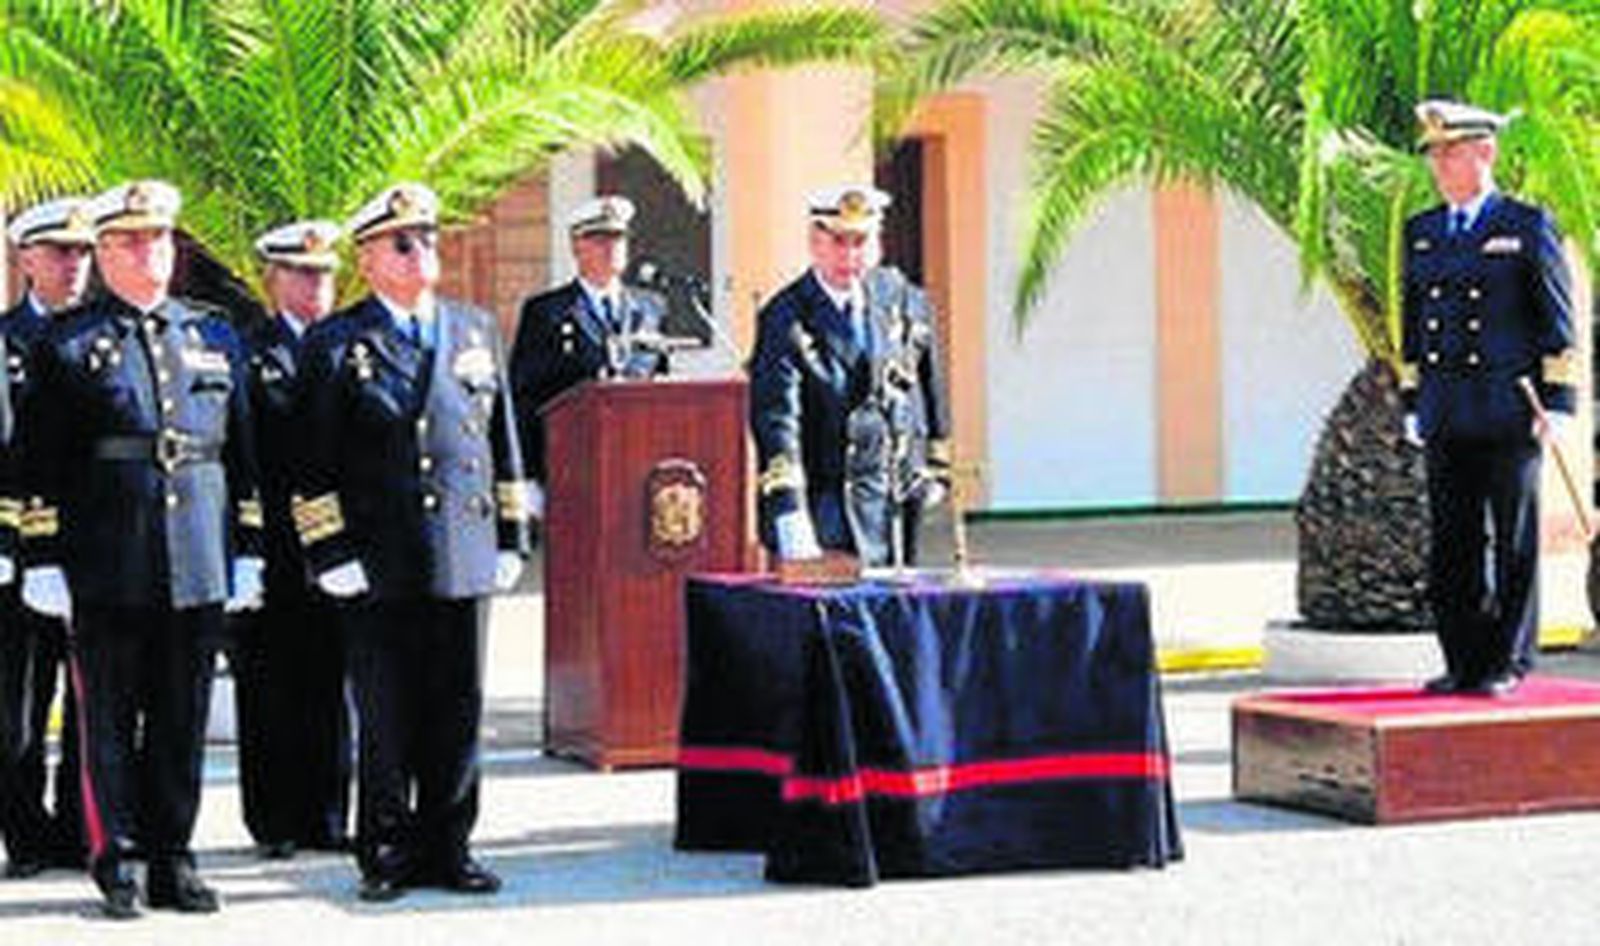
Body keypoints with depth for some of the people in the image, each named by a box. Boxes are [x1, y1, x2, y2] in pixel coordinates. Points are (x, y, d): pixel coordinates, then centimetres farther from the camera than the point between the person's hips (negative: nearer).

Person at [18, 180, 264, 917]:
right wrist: (44, 560, -7)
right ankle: (112, 863, 12)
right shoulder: (66, 345, 1)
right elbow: (41, 463, -1)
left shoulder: (215, 337, 12)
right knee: (109, 719, 3)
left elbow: (241, 454, 14)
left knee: (183, 719, 8)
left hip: (198, 566, 3)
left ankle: (173, 859, 17)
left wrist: (247, 552, 9)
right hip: (108, 570, -3)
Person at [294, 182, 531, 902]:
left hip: (464, 559, 3)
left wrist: (510, 539, 11)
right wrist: (330, 553, -7)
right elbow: (316, 463, -1)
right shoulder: (336, 345, 2)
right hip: (378, 567, -3)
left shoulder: (477, 331, 13)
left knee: (458, 713, 7)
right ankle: (385, 855, 11)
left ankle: (446, 847, 17)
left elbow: (504, 442, 16)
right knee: (385, 721, 2)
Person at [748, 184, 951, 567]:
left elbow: (929, 381, 19)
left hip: (900, 490, 5)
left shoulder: (901, 299, 5)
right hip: (830, 497, -5)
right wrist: (790, 518, -30)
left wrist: (936, 466, 20)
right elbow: (776, 419, -19)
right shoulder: (786, 318, -11)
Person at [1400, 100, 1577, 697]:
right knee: (1451, 546, 5)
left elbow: (1559, 322, -1)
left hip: (1510, 416, -5)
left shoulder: (1527, 227, 0)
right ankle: (1463, 663, 12)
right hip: (1445, 419, 5)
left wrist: (1557, 401, -6)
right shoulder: (1420, 233, 14)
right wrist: (1412, 402, 13)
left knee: (1514, 544, 0)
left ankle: (1508, 663, 6)